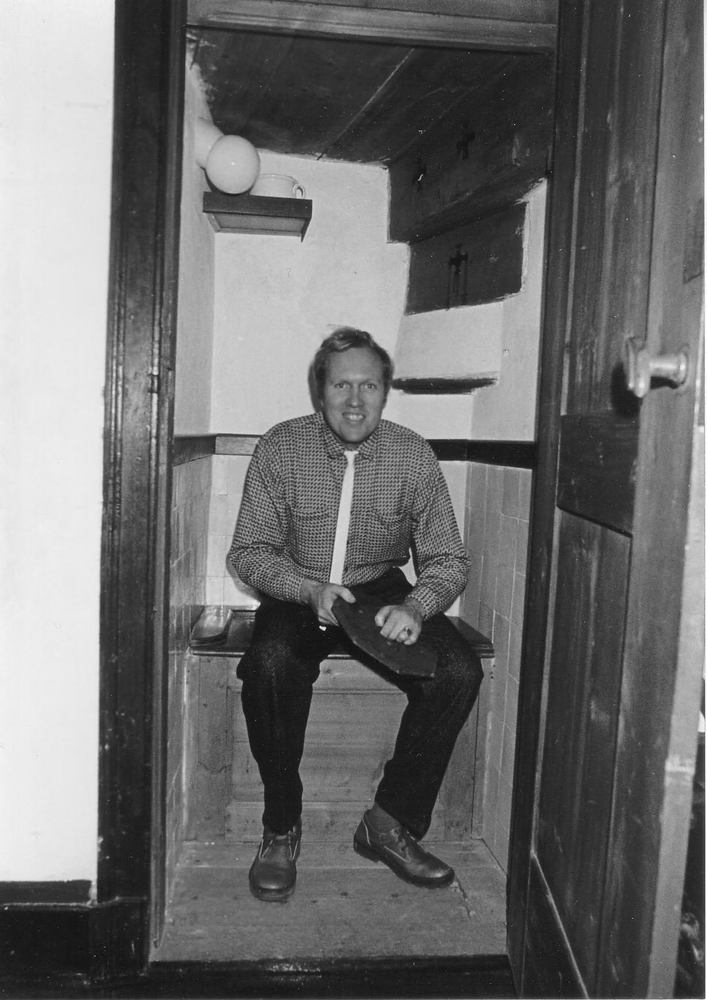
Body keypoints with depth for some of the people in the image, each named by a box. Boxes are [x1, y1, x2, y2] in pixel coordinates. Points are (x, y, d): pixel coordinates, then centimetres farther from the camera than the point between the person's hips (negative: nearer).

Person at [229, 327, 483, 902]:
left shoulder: (413, 455, -5)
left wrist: (415, 607, -24)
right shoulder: (281, 447, -7)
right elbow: (249, 551, -5)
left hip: (383, 590, 1)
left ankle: (391, 823, -6)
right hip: (297, 591, -1)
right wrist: (311, 591, -24)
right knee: (271, 662, -33)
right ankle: (282, 829, -10)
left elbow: (448, 558, -2)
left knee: (459, 670, -24)